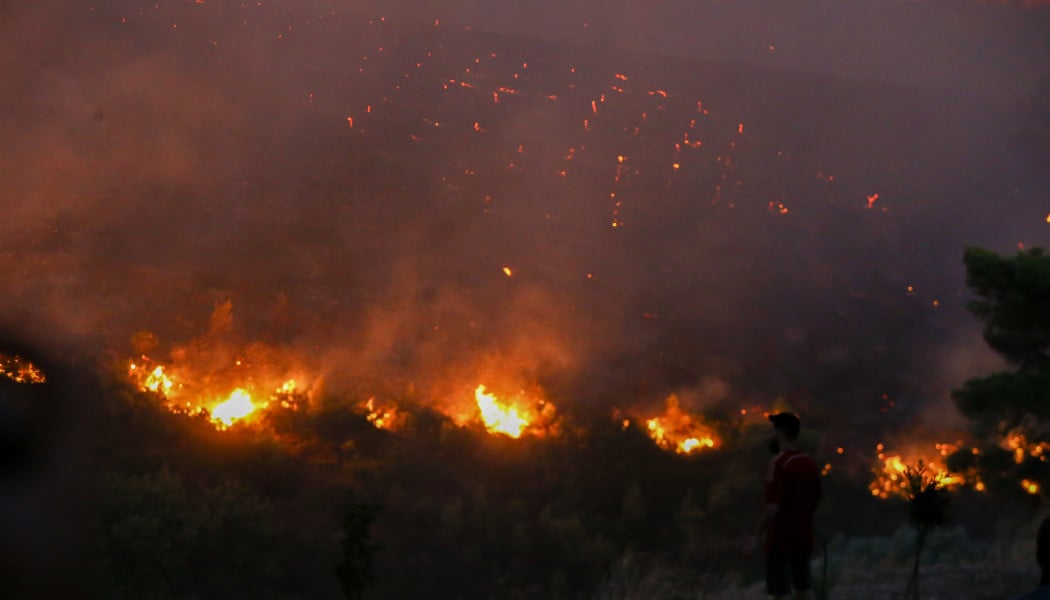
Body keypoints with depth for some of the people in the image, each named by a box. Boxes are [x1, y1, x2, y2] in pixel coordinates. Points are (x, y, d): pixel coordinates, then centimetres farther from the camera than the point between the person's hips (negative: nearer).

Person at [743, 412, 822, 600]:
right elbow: (816, 500, 16)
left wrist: (756, 537, -18)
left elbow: (772, 507, -23)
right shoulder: (810, 463, 7)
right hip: (804, 538, 8)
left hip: (781, 539, -8)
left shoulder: (778, 463, -17)